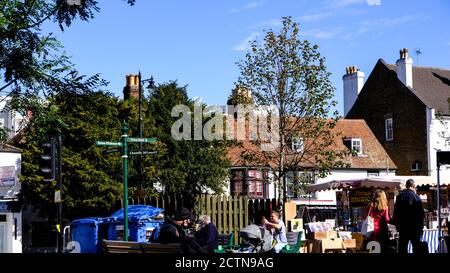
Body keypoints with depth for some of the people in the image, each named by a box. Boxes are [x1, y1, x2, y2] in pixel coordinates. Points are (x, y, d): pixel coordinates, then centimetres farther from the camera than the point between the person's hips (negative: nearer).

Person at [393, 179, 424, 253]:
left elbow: (395, 213, 5)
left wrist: (397, 226, 13)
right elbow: (421, 214, -7)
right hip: (414, 228, -2)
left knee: (402, 248, 6)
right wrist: (421, 227, 1)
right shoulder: (416, 197, -8)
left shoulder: (399, 196, 1)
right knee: (416, 247, 5)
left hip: (402, 228, 3)